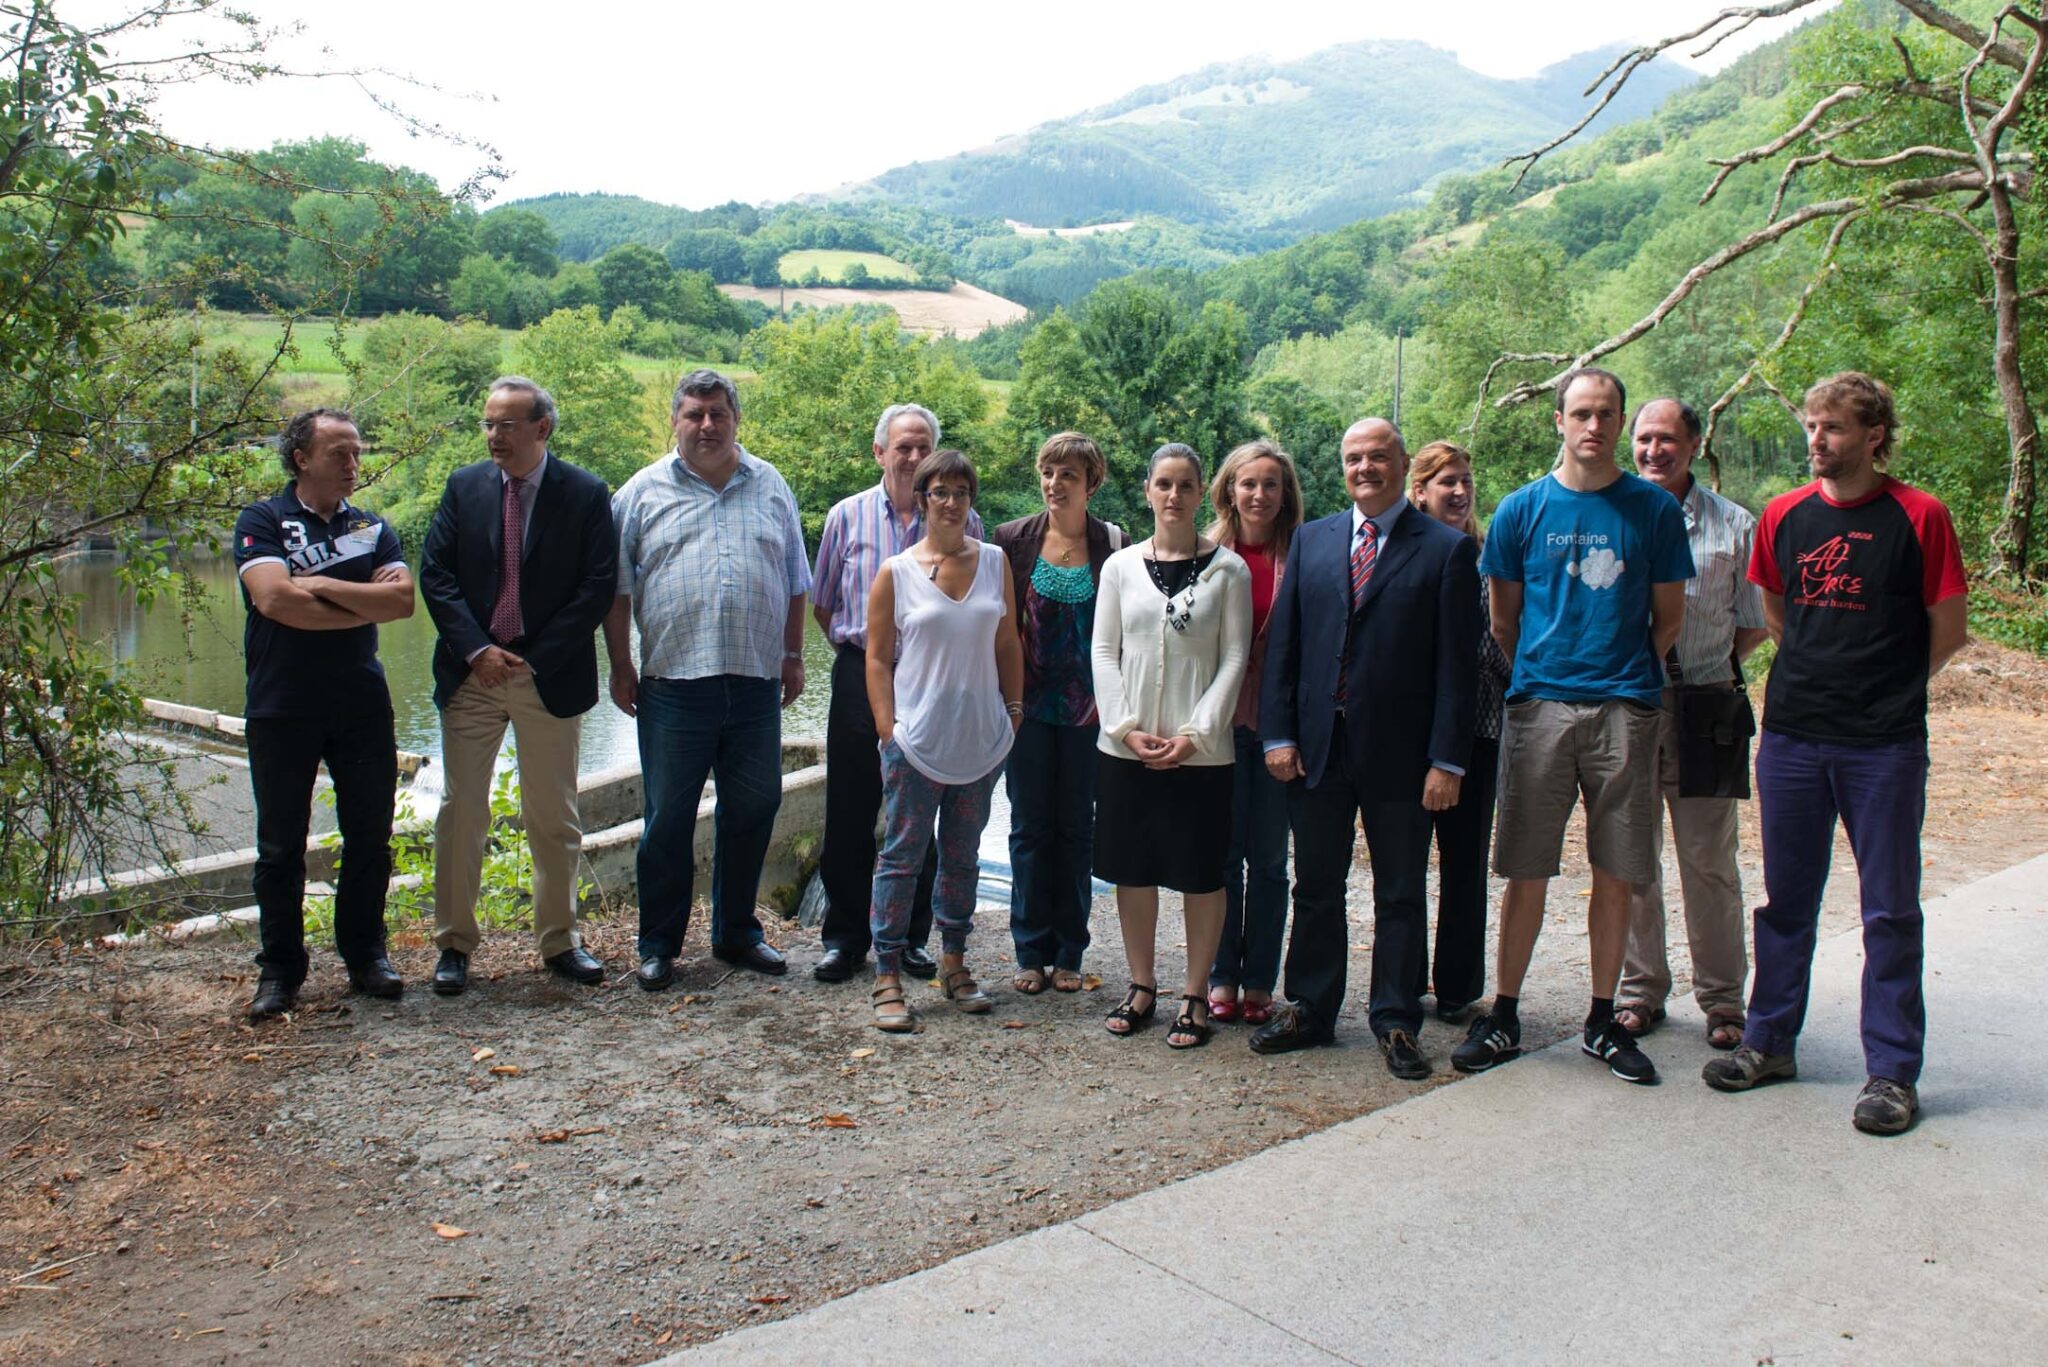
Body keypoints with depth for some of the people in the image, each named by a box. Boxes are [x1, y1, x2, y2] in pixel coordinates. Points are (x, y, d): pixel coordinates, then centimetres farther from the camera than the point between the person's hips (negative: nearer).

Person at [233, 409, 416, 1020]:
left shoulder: (372, 527, 10)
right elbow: (275, 599, -18)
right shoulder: (263, 522, -1)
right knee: (280, 845, 5)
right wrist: (365, 603, -8)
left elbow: (404, 599, -6)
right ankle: (280, 969, 16)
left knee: (370, 837, 7)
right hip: (282, 707, -3)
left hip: (362, 704, 3)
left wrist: (324, 586, -13)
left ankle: (365, 955, 21)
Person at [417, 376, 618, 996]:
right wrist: (475, 649, -11)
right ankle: (454, 944, 14)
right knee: (460, 812, 4)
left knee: (554, 818, 7)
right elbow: (436, 574, 1)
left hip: (550, 677, -1)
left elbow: (598, 586, -7)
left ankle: (560, 942, 19)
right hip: (472, 673, 2)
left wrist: (535, 659, -12)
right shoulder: (464, 487, 5)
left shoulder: (586, 494, -2)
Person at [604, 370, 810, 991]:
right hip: (673, 683, -2)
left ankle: (736, 933, 25)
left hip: (756, 683, 3)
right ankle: (658, 945, 14)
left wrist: (792, 655, 11)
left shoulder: (770, 487, 12)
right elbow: (617, 586, 5)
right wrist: (621, 665, 0)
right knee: (668, 818, 3)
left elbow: (795, 582, 16)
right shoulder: (644, 491, 5)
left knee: (752, 811, 9)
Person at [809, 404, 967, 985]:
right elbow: (822, 603, 14)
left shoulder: (960, 519, 2)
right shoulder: (848, 516, 4)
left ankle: (912, 937, 20)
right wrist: (857, 645, 9)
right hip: (861, 677, 0)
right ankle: (843, 938, 16)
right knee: (849, 816, 4)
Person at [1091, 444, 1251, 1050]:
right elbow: (1103, 651, 5)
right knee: (1133, 869, 9)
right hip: (1124, 746, 2)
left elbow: (1234, 659, -3)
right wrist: (1126, 727, -7)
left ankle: (1196, 995, 16)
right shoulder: (1121, 565, 6)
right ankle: (1142, 985, 23)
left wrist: (1195, 735, -12)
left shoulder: (1227, 569, 0)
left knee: (1201, 873, 4)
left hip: (1201, 750, -2)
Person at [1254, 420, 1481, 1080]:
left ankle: (1395, 1022, 20)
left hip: (1400, 753, -3)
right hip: (1317, 747, 3)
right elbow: (1283, 645, 7)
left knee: (1401, 895, 8)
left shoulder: (1448, 549, -2)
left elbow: (1457, 664, -6)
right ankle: (1310, 1010, 27)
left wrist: (1447, 760, -11)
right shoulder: (1311, 540, 9)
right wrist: (1279, 734, -1)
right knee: (1315, 889, 13)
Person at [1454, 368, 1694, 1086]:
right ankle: (1504, 1017, 13)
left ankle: (1603, 1022, 18)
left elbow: (1668, 617, 11)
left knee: (1616, 873, 6)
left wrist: (1629, 676, 9)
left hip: (1625, 710, 0)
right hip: (1540, 704, 0)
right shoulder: (1522, 509, 4)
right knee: (1526, 872, 3)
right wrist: (1539, 676, 10)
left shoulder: (1654, 508, 4)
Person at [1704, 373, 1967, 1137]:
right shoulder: (1785, 516, 6)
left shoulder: (1918, 516, -5)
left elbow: (1949, 631, 2)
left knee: (1890, 909, 4)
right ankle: (1770, 1042, 25)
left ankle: (1892, 1070, 13)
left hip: (1884, 744, -4)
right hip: (1791, 736, 4)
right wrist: (1821, 677, 12)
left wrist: (1885, 693, 7)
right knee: (1786, 900, 13)